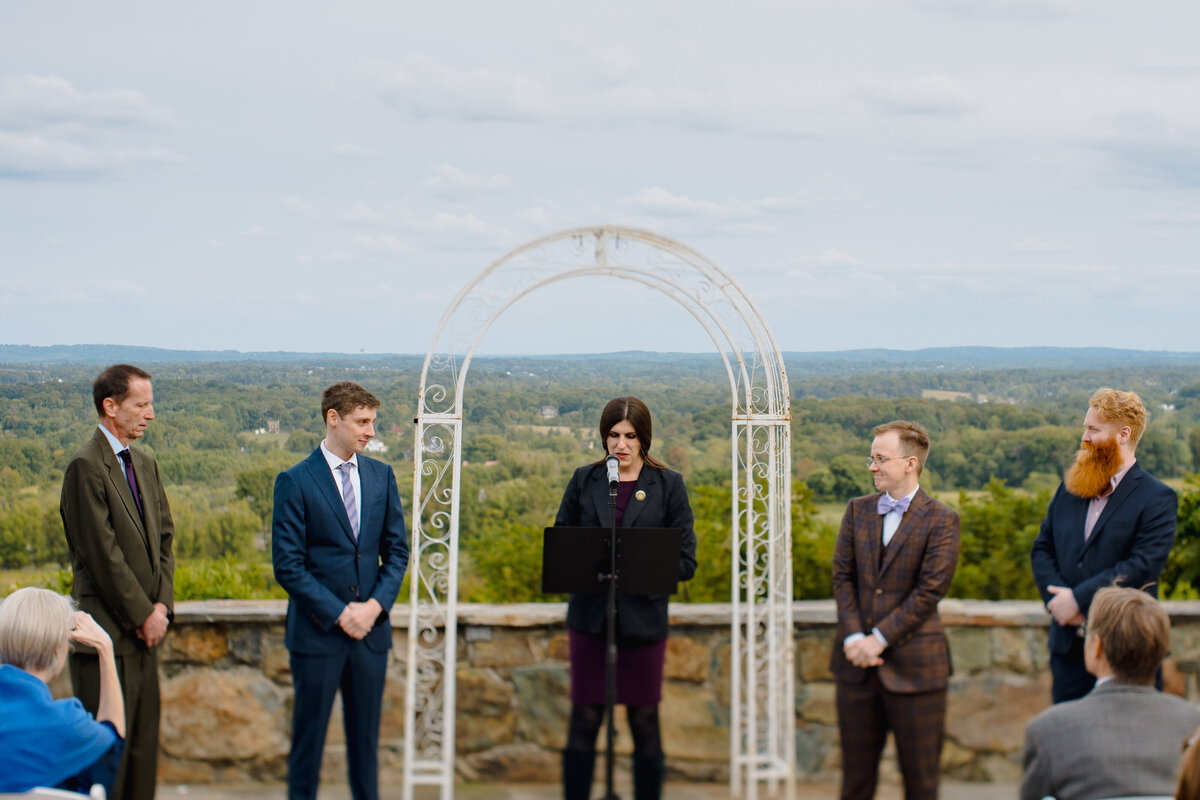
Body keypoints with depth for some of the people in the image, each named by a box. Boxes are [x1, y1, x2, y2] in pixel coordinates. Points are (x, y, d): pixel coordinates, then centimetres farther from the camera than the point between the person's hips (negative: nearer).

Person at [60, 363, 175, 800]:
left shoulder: (145, 464, 14)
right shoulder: (86, 466, -13)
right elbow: (103, 554, -16)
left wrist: (162, 604, 1)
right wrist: (143, 615, -11)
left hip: (145, 631, 8)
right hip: (108, 632, -8)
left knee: (143, 743, 11)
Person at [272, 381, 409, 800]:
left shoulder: (382, 476, 8)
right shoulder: (295, 481, -6)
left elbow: (397, 550, 9)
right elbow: (287, 565, -9)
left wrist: (376, 605, -6)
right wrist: (339, 613, -13)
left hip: (371, 628, 4)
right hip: (317, 632, -4)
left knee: (366, 735, 10)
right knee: (308, 736, 4)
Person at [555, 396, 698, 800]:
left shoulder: (668, 485, 2)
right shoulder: (584, 480, 7)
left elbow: (685, 562, -2)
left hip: (644, 618, -1)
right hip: (590, 617, 1)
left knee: (644, 722, 6)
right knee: (584, 721, 5)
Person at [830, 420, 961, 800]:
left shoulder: (941, 520, -5)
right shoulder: (858, 511, 9)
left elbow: (929, 590, -12)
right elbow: (843, 576, 4)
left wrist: (879, 638, -15)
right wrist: (853, 637, -10)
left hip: (913, 666, -4)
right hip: (857, 664, 4)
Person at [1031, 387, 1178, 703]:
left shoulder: (1158, 499, -7)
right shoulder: (1069, 488, 12)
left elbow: (1142, 566, -17)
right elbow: (1042, 548, 9)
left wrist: (1079, 599, -18)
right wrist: (1057, 598, -9)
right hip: (1068, 643, 5)